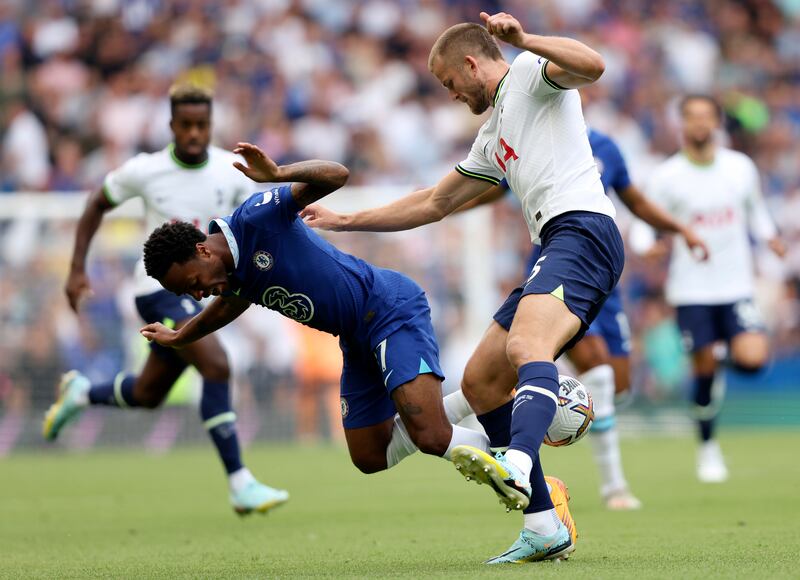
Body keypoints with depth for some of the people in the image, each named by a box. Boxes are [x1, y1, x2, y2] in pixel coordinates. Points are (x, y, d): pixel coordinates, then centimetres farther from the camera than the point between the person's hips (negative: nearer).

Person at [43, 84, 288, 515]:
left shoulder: (232, 170, -4)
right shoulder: (144, 171, -10)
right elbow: (97, 205, 6)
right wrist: (77, 269, 2)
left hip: (202, 293, 5)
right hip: (159, 287, -5)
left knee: (148, 395, 17)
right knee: (217, 368, -26)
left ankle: (80, 393, 49)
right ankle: (240, 485, -23)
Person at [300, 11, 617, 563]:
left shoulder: (532, 74, 8)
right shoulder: (493, 137, 33)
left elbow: (592, 65, -14)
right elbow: (435, 202, 40)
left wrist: (523, 40, -24)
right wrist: (344, 221, 43)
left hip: (582, 232, -10)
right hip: (558, 252, 10)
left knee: (526, 347, -34)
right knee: (480, 382, 8)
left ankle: (516, 466, -60)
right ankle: (544, 527, 3)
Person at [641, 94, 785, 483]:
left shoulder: (741, 167, 4)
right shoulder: (667, 177, -4)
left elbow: (755, 210, 20)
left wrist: (769, 237, 3)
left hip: (736, 287, 2)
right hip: (690, 290, -1)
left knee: (752, 359, -16)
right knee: (705, 370, -2)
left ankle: (731, 351, 21)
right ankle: (707, 447, 18)